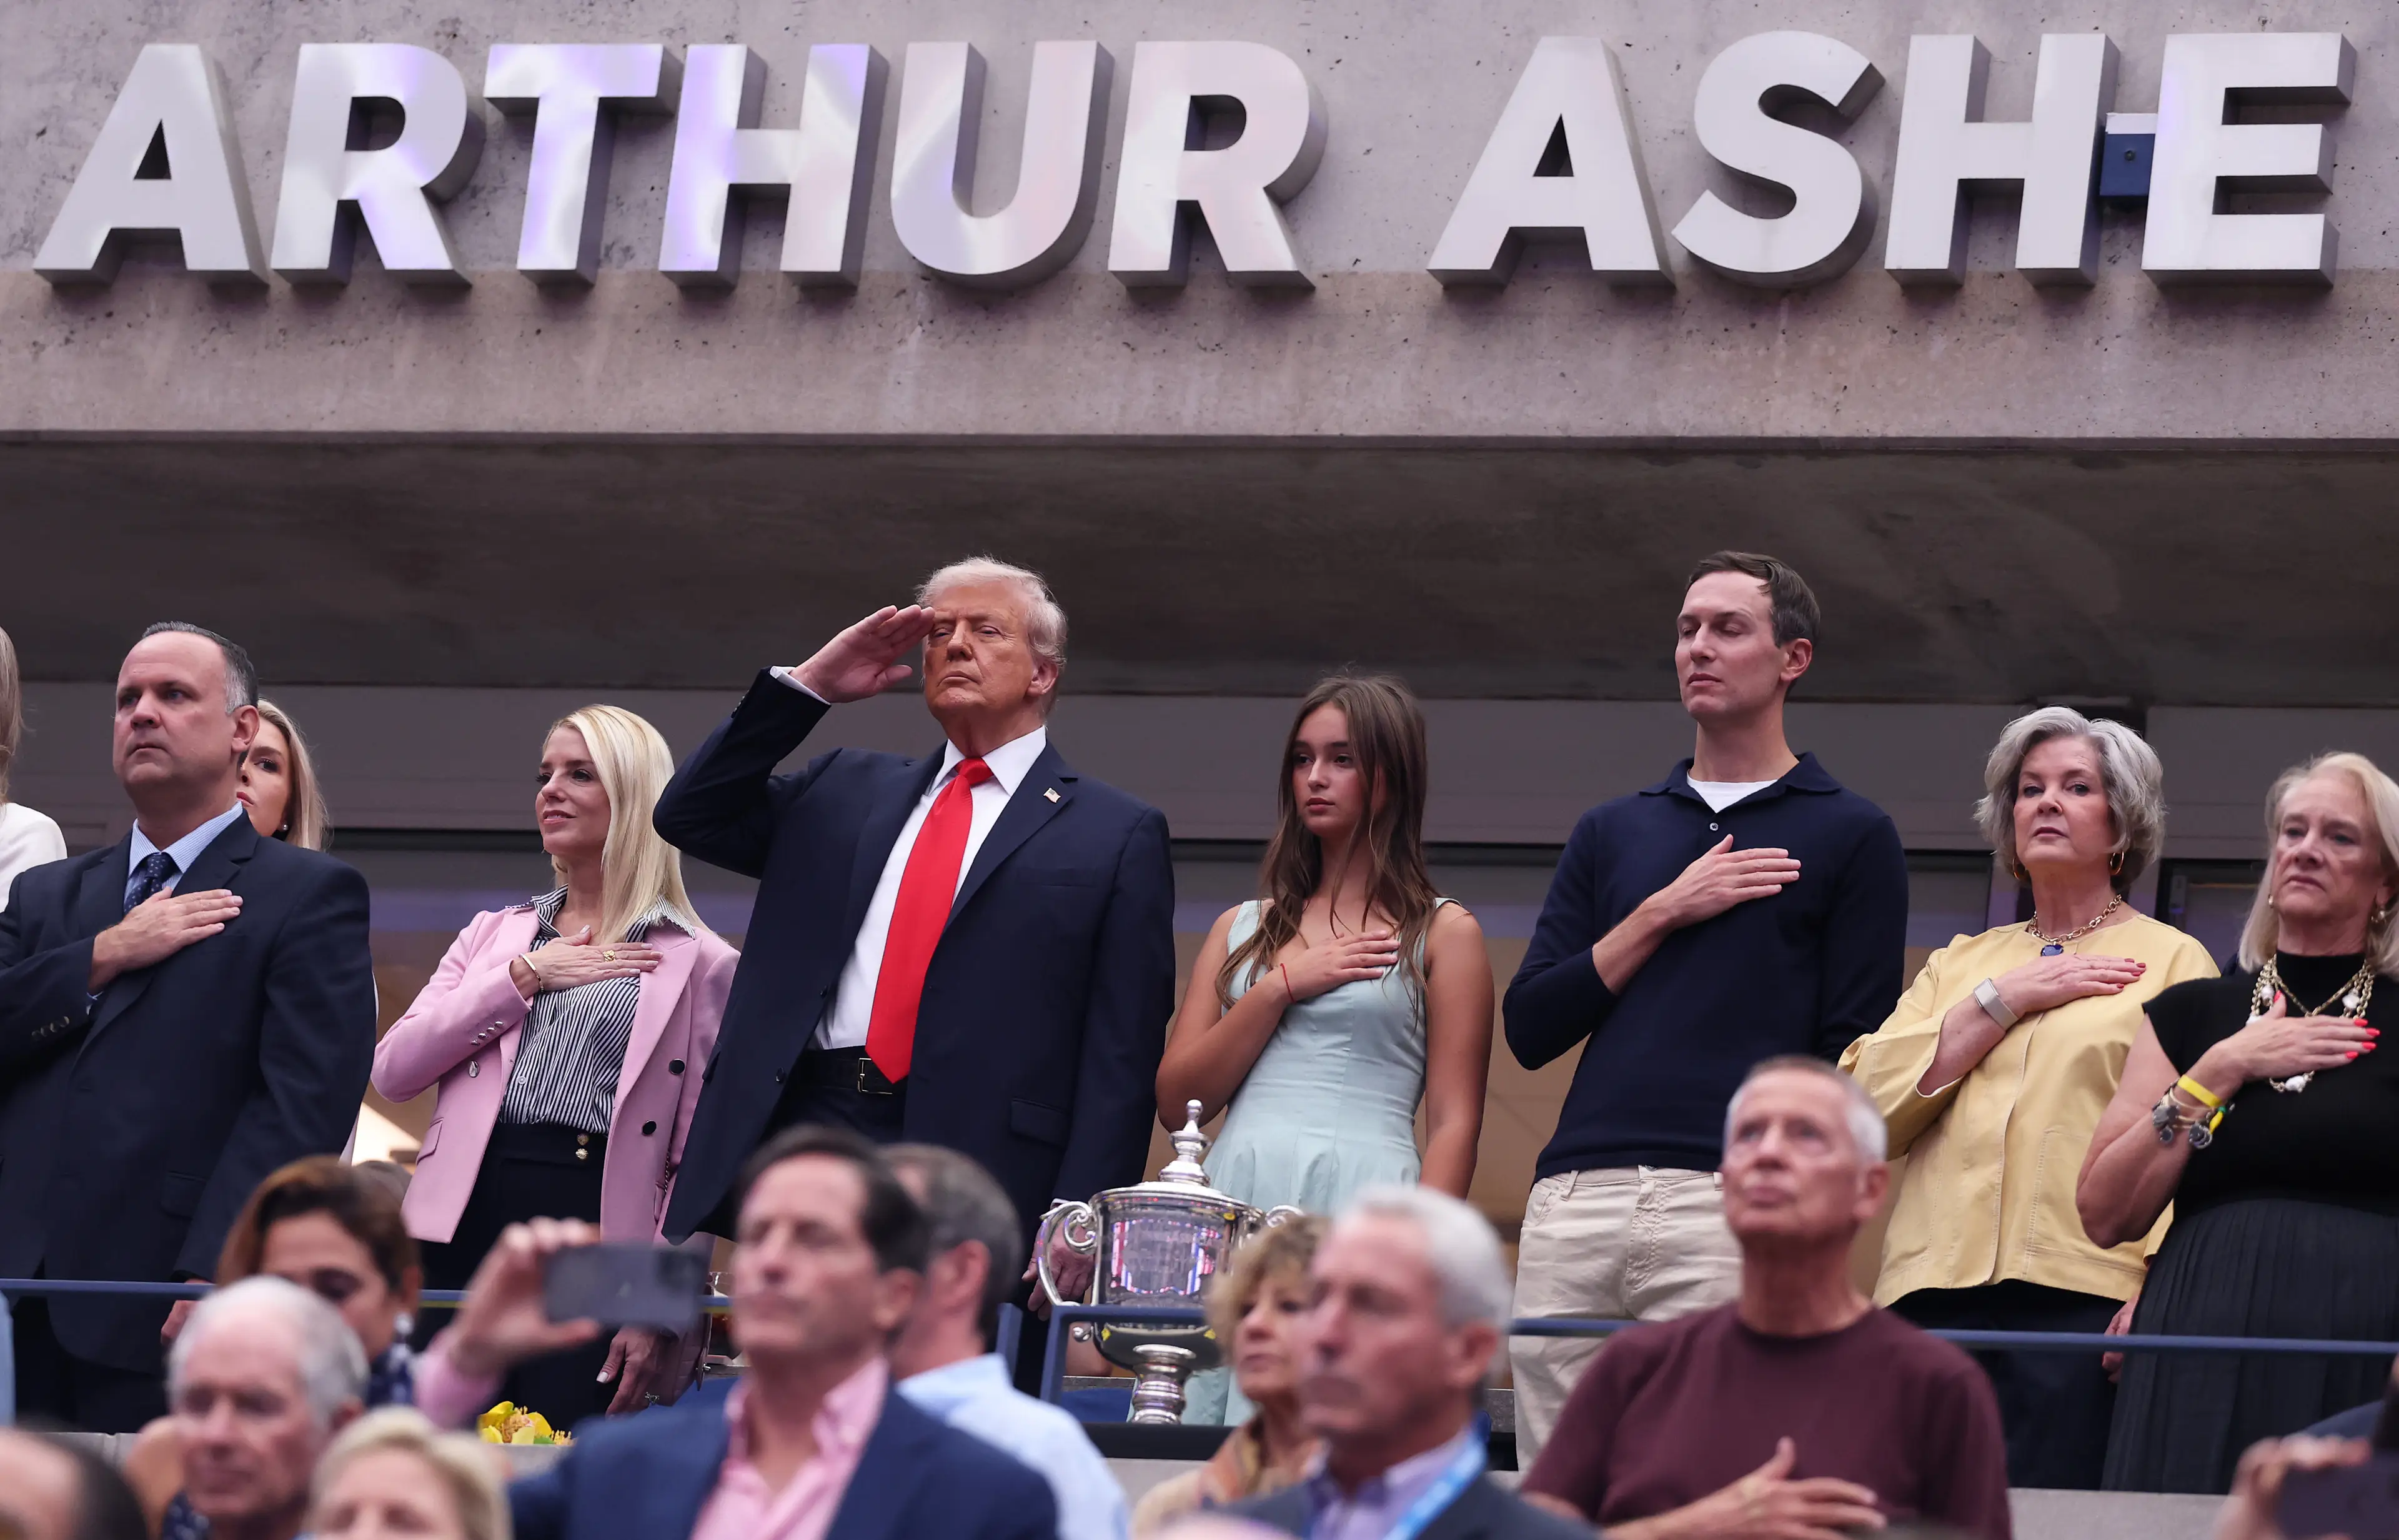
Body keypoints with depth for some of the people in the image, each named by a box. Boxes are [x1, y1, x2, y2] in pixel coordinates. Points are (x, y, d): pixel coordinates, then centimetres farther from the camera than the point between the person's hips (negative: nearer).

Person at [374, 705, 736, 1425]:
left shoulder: (698, 963, 6)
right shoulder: (493, 935, 21)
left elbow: (697, 1156, 1)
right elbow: (392, 1070, 8)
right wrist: (524, 977, 1)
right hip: (465, 1225, 4)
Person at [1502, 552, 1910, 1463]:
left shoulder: (1848, 836, 9)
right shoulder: (1612, 834, 23)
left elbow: (1855, 1054, 1)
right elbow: (1530, 1028, 13)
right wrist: (1660, 916, 2)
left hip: (1731, 1206, -4)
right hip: (1574, 1206, 4)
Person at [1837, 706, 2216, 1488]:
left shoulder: (2171, 961, 12)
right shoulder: (1961, 963, 24)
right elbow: (1867, 1103, 9)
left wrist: (2161, 1288, -12)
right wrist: (2003, 1000, 3)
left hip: (2085, 1297, -4)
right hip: (1936, 1290, 4)